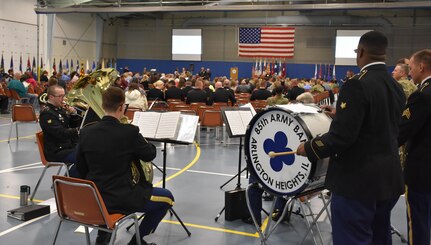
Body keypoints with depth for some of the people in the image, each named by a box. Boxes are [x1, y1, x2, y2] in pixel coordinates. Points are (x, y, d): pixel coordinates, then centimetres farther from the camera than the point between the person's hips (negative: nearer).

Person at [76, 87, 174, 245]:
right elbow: (150, 155, 0)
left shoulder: (86, 132, -3)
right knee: (167, 197, 12)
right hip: (120, 198, -6)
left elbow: (81, 169, 7)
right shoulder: (129, 132, -18)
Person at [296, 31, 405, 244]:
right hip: (389, 178, 8)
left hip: (358, 180, -8)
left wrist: (309, 148, -8)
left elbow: (342, 136, -24)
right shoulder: (397, 87, 7)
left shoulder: (358, 85, -18)